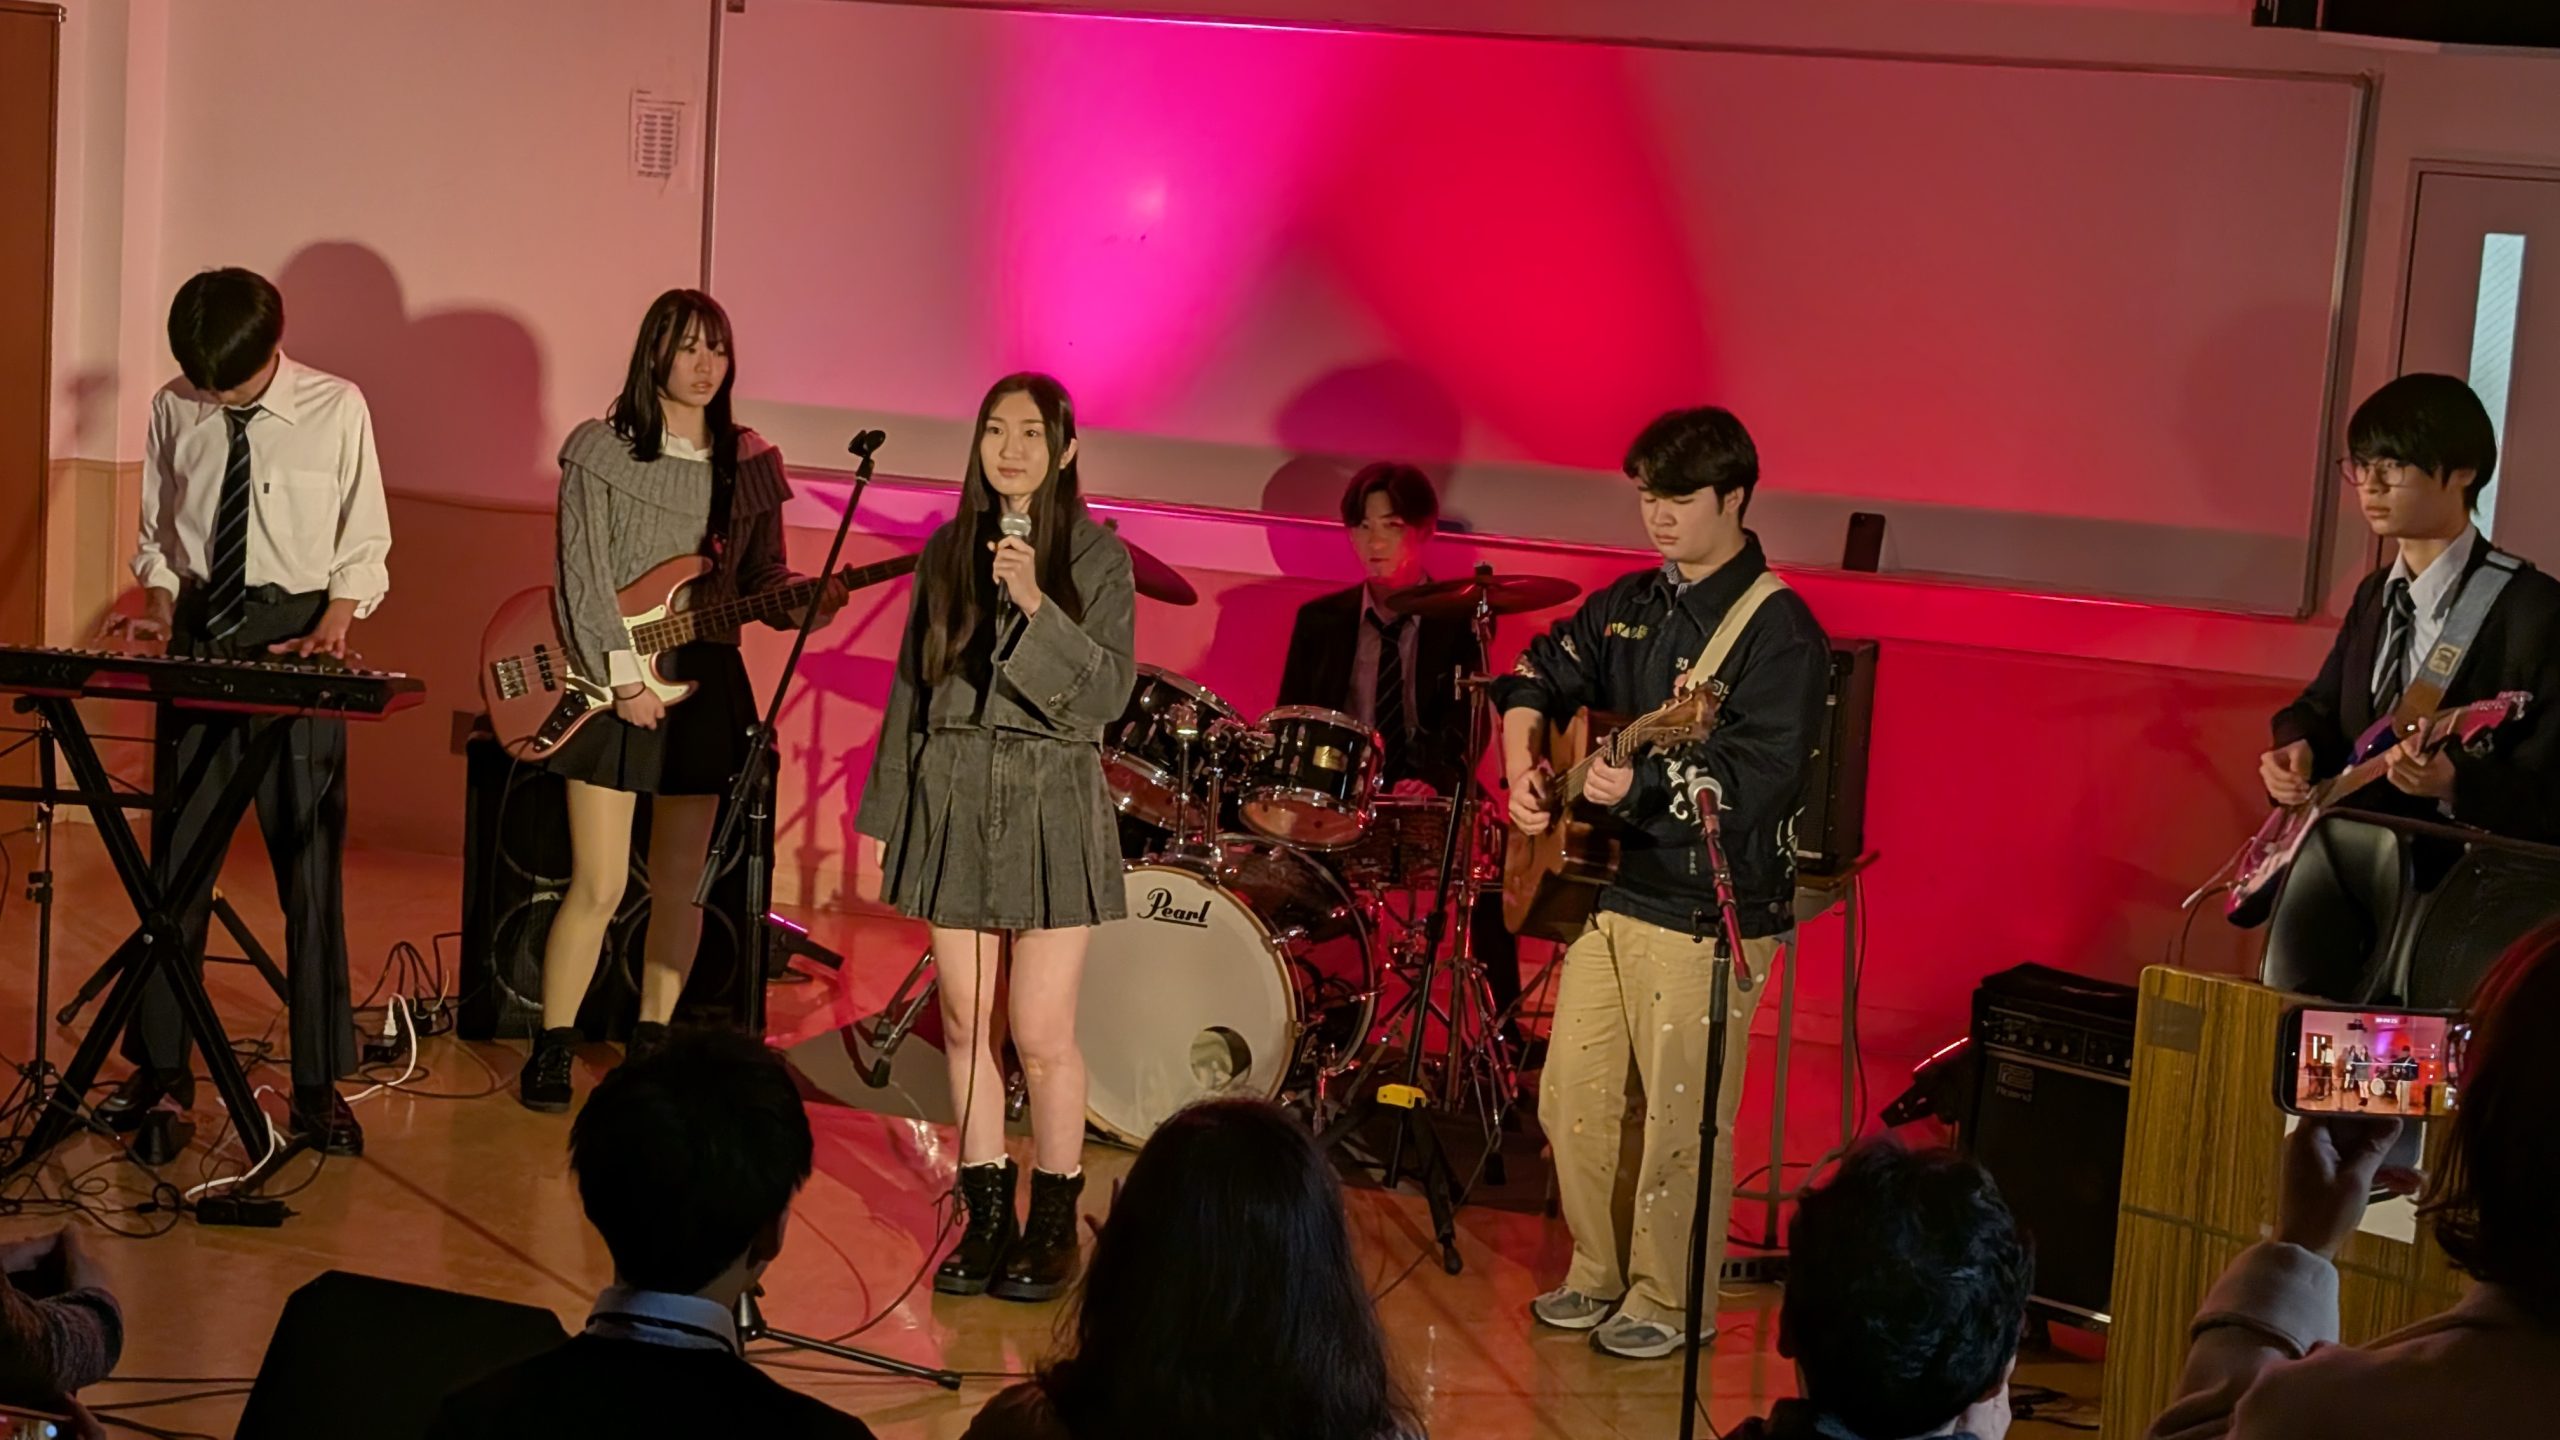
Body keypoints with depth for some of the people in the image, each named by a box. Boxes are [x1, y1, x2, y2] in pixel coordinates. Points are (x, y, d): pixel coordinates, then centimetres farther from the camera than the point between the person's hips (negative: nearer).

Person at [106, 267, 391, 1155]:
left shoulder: (335, 408, -8)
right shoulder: (174, 410, 0)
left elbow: (363, 545, -1)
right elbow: (159, 534, 11)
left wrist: (334, 623, -15)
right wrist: (161, 606, -5)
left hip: (297, 641, -3)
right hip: (199, 640, 3)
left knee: (311, 868, 0)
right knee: (175, 861, 7)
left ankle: (319, 1086, 8)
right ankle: (160, 1067, 17)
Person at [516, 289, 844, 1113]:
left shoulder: (748, 464, 8)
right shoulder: (601, 450, -3)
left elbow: (763, 573, 10)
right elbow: (583, 574, -8)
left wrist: (803, 602, -11)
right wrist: (622, 675, -15)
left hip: (702, 684, 4)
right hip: (611, 683, -4)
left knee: (679, 886, 8)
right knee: (599, 885, -5)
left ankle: (650, 1040, 22)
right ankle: (553, 1048, 8)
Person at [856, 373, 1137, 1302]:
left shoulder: (1096, 555, -3)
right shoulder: (948, 551, 9)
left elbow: (1108, 692, -11)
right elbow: (912, 686, 13)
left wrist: (1035, 605, -23)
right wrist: (883, 814, 11)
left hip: (1051, 805, -4)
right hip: (952, 799, 4)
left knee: (1042, 1034, -5)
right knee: (965, 1024, 6)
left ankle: (1053, 1225, 10)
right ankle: (987, 1217, 17)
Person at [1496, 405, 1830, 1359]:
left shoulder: (1777, 629, -13)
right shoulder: (1632, 603, 10)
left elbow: (1759, 778, -22)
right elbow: (1538, 673, 22)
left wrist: (1638, 788, -32)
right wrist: (1524, 767, 4)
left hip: (1708, 916, -7)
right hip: (1611, 889, 7)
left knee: (1680, 1122, 0)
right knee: (1573, 1099, 12)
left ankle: (1667, 1301, 16)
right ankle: (1599, 1274, 29)